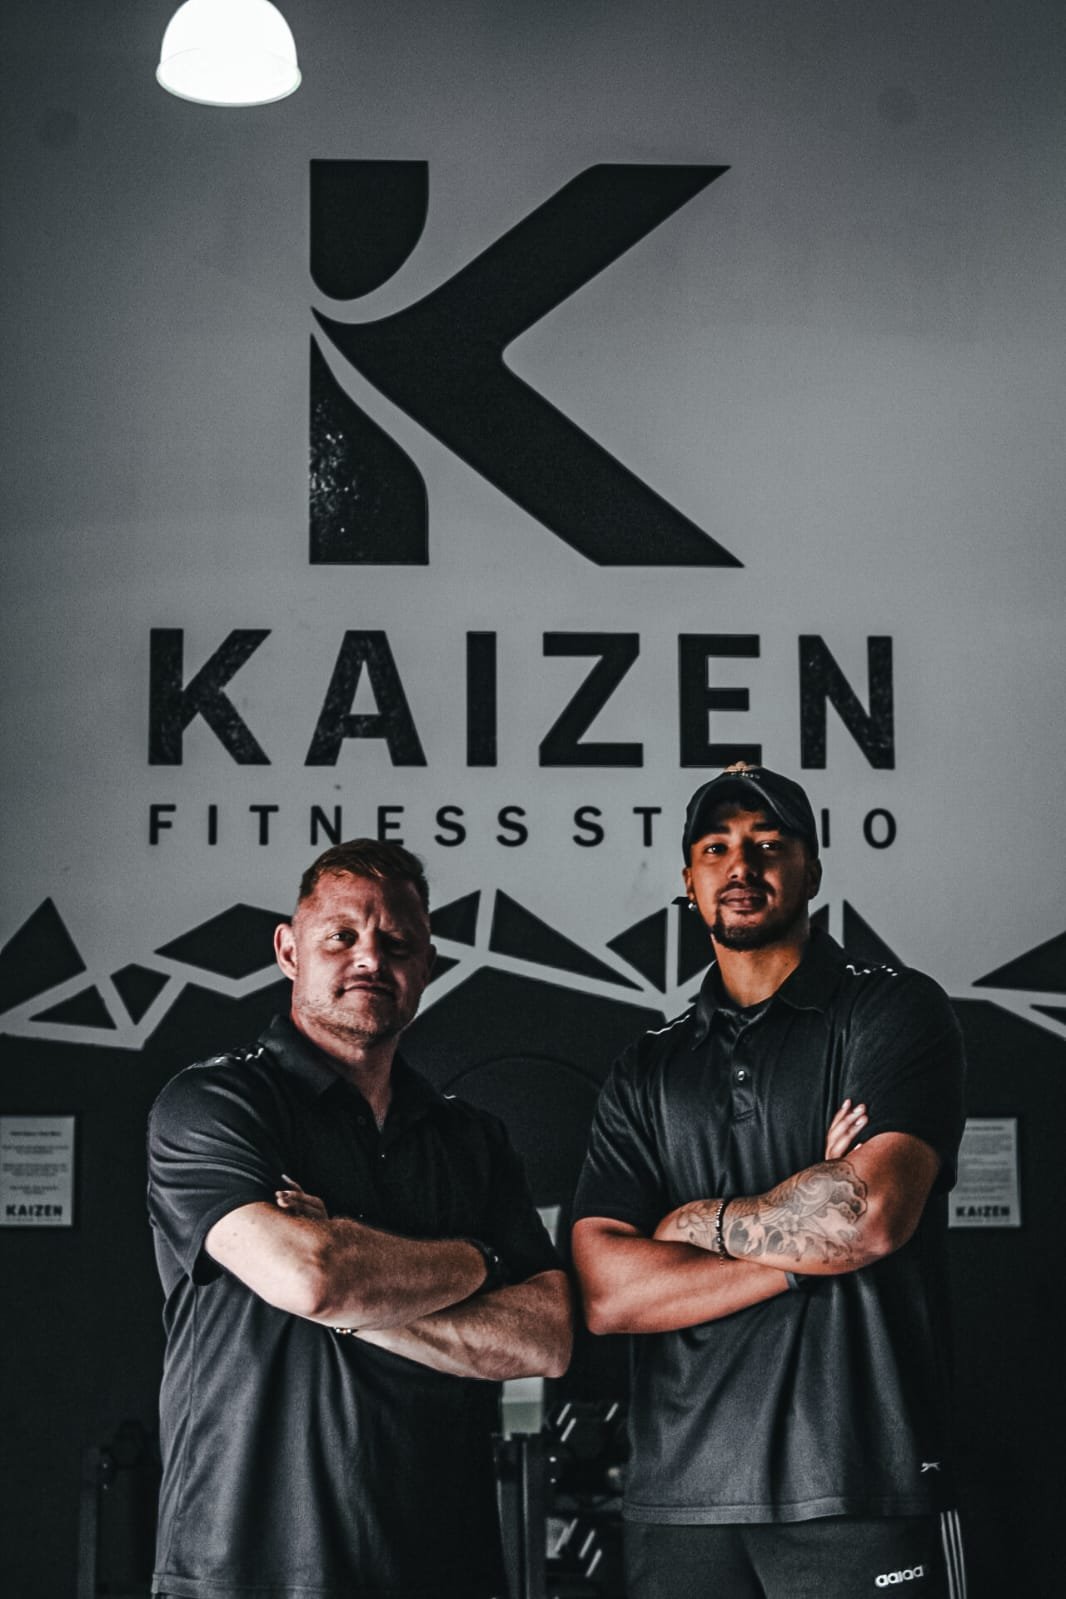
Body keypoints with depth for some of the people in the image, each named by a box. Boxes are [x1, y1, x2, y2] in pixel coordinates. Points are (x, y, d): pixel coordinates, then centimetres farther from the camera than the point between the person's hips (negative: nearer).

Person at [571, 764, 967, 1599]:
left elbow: (870, 1215, -15)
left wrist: (701, 1222, 0)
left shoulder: (896, 1011, 2)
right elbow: (605, 1292, 0)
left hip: (860, 1490, -3)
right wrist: (806, 1250, -8)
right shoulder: (646, 1072, 13)